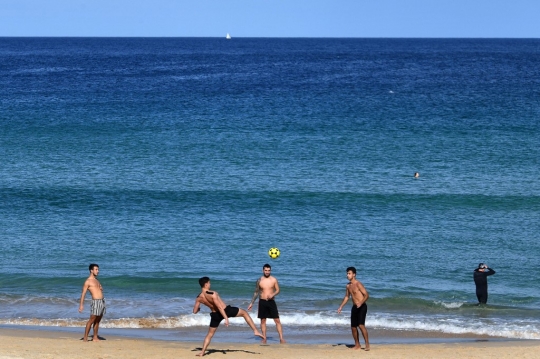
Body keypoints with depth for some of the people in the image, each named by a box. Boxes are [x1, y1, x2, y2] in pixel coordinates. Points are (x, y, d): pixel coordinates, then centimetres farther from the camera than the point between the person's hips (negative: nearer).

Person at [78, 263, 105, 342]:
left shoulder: (96, 280, 18)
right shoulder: (88, 281, -6)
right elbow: (83, 293, -11)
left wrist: (101, 289, 9)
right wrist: (81, 305, -17)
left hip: (102, 301, 7)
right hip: (96, 302, -7)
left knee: (97, 321, 9)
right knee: (91, 320, -9)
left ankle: (95, 337, 13)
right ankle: (85, 337, -6)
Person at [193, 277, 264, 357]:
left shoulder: (199, 298, -7)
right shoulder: (212, 294, -26)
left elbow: (195, 311, 0)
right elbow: (219, 307, -28)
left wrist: (199, 308, 23)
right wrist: (226, 318, -28)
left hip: (215, 315, 5)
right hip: (225, 311, -5)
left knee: (210, 334, 17)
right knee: (244, 313, 14)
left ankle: (202, 352, 10)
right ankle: (255, 331, 10)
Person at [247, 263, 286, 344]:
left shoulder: (274, 280, 0)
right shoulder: (259, 280, 3)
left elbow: (278, 290, 2)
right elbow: (256, 292, 11)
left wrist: (272, 295, -20)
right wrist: (252, 303, 10)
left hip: (271, 301, -1)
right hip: (262, 302, 1)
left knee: (277, 320, -6)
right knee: (263, 320, 4)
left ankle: (281, 338, -7)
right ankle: (264, 339, 10)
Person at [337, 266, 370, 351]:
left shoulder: (358, 284, -13)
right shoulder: (348, 286, 11)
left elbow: (366, 295, -17)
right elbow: (347, 297, 24)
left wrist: (361, 303, -32)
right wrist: (341, 306, 15)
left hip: (362, 307, -8)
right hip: (354, 307, 8)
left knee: (361, 325, -21)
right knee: (353, 327, 7)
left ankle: (367, 344, -17)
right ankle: (357, 345, 20)